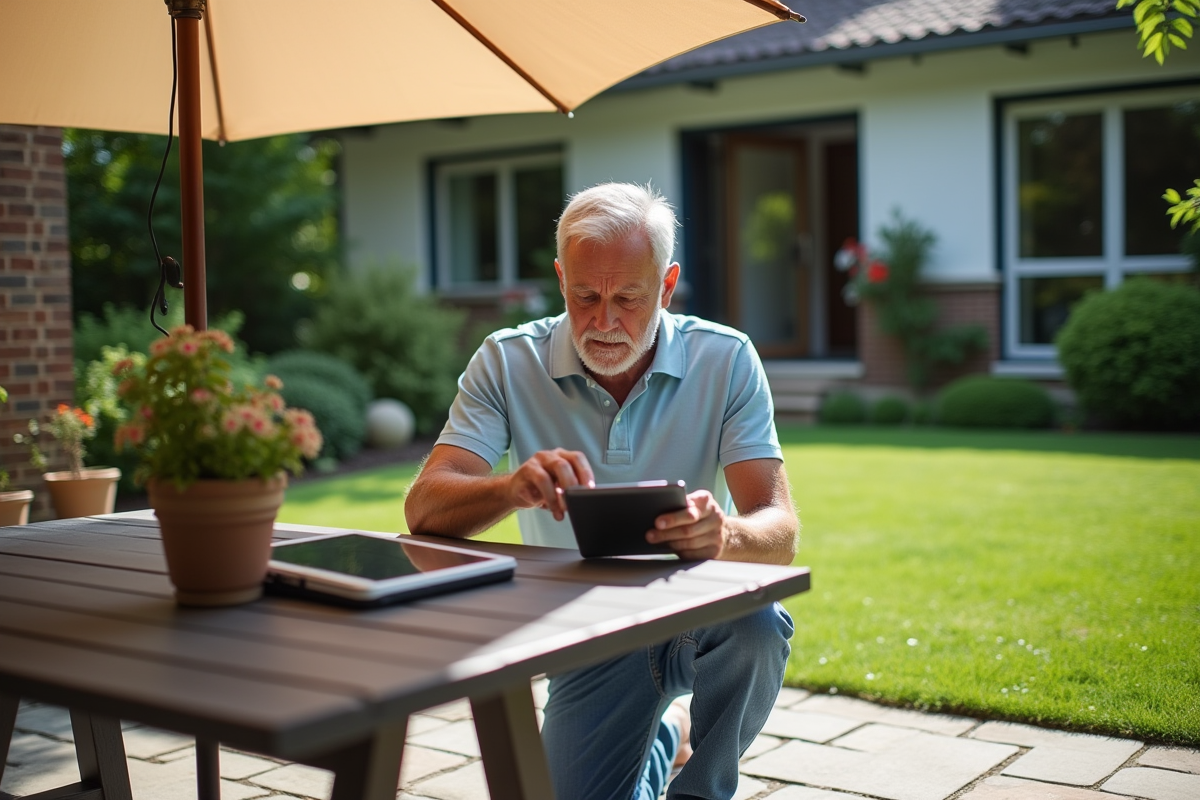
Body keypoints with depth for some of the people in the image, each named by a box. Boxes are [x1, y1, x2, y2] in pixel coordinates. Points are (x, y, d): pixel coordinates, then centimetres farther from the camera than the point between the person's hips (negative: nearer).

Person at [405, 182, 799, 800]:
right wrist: (513, 488, -42)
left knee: (758, 626, -33)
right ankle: (664, 738, 24)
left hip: (698, 613, -1)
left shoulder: (726, 361, -11)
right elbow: (424, 510, -20)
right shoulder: (508, 364, -10)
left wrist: (723, 533, -43)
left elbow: (780, 532, -18)